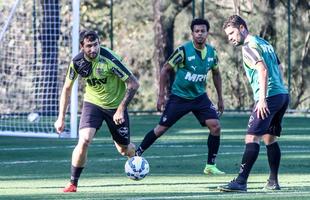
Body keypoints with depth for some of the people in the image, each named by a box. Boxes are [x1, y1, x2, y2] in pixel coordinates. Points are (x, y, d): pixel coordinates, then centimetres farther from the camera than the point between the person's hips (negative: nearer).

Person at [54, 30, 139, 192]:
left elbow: (133, 84, -21)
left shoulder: (109, 60, -27)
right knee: (84, 140, -23)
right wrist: (61, 118, -2)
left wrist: (121, 109, -24)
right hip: (92, 103, 1)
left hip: (115, 106, -1)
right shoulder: (77, 62, -15)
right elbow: (67, 88, 1)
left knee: (124, 150, 10)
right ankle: (73, 184, -9)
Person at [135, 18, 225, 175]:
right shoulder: (184, 50, -17)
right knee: (161, 128, -2)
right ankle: (136, 156, 14)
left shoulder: (211, 52, -2)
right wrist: (161, 95, -11)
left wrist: (220, 98, 13)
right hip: (179, 96, -4)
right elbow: (165, 69, -9)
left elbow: (216, 74, 15)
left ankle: (210, 166, -1)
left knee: (215, 126, -11)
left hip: (200, 97, 4)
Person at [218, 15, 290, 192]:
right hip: (283, 94, 10)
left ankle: (241, 182, -18)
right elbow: (279, 68, 24)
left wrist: (262, 98, -25)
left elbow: (262, 70, -21)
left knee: (252, 137, -12)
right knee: (270, 138, 16)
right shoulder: (264, 43, 20)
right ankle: (273, 182, 16)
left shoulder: (249, 47, -8)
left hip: (270, 96, -10)